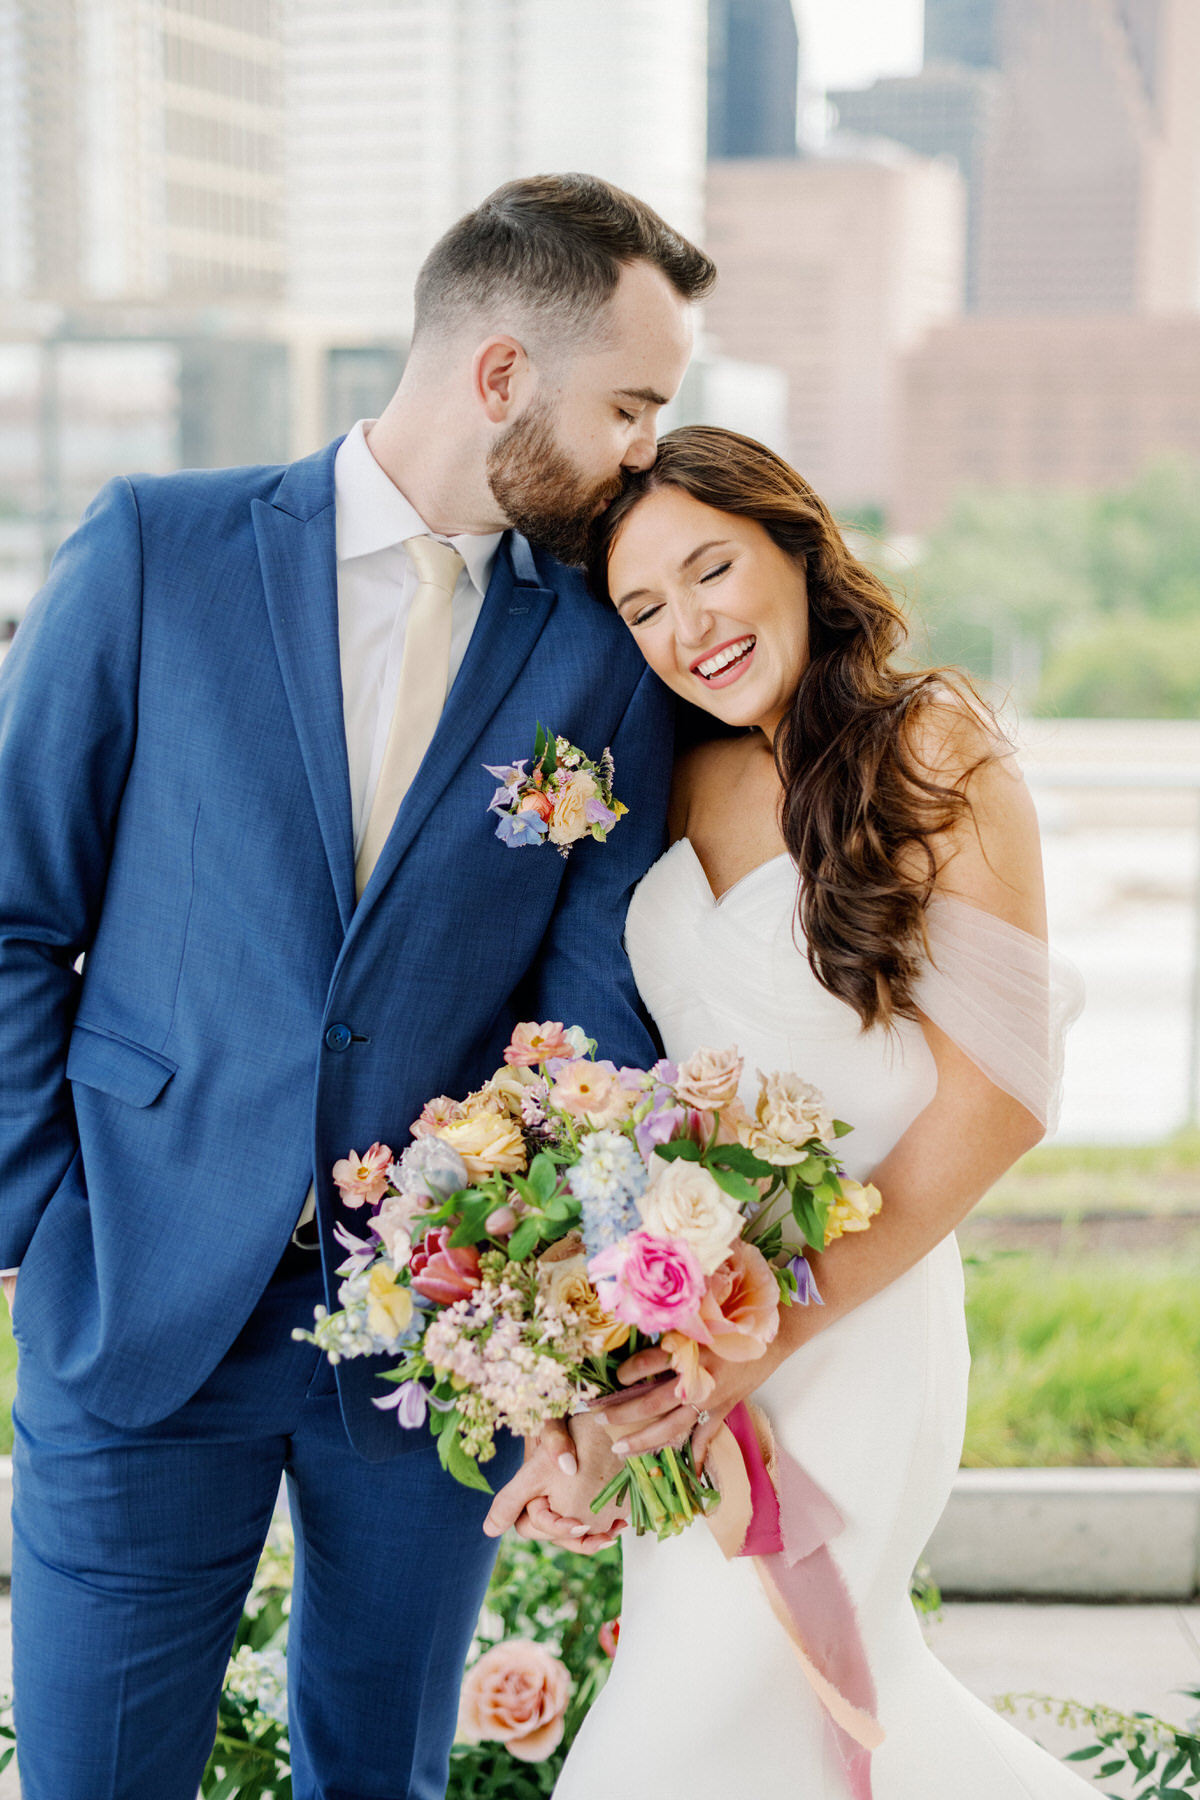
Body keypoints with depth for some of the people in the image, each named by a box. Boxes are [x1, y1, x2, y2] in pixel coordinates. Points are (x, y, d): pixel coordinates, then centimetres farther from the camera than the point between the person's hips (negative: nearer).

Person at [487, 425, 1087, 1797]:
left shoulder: (936, 755, -11)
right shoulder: (690, 780, 6)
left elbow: (995, 1094, -15)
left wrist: (774, 1326, -20)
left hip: (844, 1318, -6)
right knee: (839, 1683, 21)